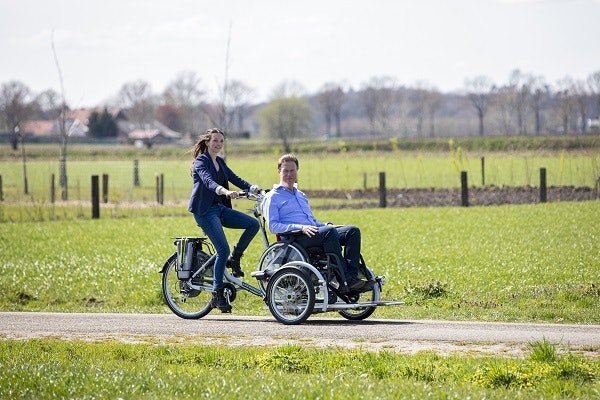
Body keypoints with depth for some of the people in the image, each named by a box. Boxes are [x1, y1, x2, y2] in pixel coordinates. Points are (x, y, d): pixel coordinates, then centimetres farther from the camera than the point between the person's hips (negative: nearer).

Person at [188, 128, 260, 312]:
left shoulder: (220, 161, 16)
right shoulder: (201, 161, -10)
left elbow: (235, 179, 9)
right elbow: (208, 181, -28)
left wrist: (253, 188, -9)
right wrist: (225, 191, -46)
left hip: (220, 208, 8)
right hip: (205, 211, -8)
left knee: (253, 224, -11)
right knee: (223, 249, -17)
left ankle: (234, 258, 6)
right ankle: (217, 294, -10)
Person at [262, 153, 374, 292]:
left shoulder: (301, 196, 32)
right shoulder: (272, 197, 7)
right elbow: (273, 226, -5)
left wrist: (327, 225, 11)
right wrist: (300, 228, -18)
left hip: (314, 234, 8)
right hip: (294, 238, -8)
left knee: (353, 231, -14)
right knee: (329, 232, -35)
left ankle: (352, 276, -30)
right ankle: (344, 280, -39)